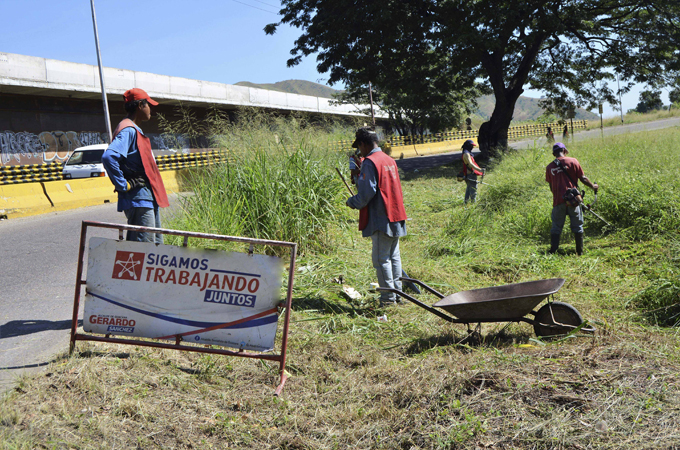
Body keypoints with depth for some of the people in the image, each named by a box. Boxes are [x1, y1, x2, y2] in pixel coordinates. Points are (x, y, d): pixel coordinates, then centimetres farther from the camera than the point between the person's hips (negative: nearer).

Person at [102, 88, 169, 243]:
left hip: (148, 199, 11)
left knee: (156, 245, 15)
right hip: (138, 200, -11)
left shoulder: (135, 130, 18)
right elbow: (108, 157, -29)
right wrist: (123, 186, -23)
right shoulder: (128, 130, -14)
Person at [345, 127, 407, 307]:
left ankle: (388, 298, 0)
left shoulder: (370, 162, -13)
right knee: (393, 256, 15)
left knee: (381, 258, -3)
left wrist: (352, 202, -1)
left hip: (380, 219, -9)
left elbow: (367, 193, -18)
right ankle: (397, 292, 21)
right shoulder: (389, 160, 14)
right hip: (396, 216, 9)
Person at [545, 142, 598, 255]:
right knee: (577, 226, 9)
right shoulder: (572, 161, 0)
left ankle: (553, 250, 2)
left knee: (556, 226, 7)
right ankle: (580, 251, 13)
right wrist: (593, 186, 18)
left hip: (558, 200, 1)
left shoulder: (549, 167, 6)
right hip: (573, 199, -1)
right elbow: (583, 178, 2)